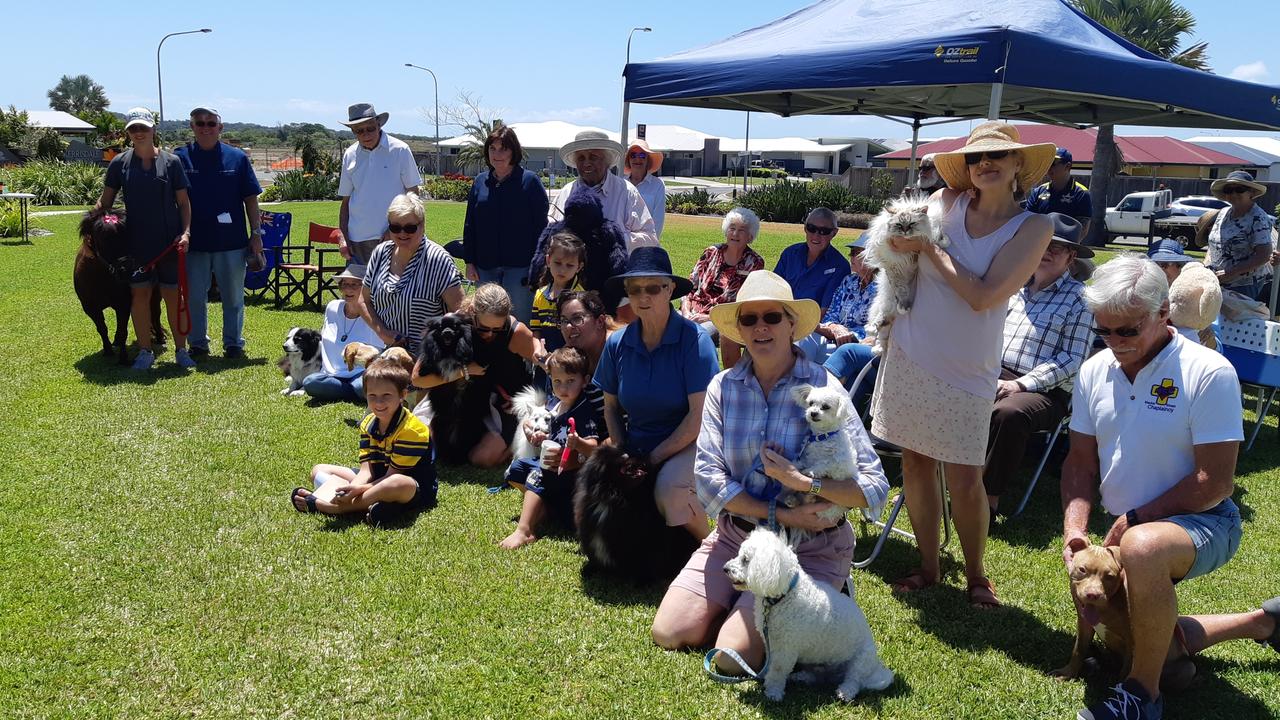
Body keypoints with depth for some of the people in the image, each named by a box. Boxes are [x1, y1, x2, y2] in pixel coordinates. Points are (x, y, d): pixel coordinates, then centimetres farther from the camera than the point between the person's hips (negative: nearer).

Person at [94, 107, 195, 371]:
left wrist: (186, 232, -10)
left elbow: (184, 202, 2)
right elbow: (105, 201, 8)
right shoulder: (120, 163, 3)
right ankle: (145, 351, 14)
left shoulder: (171, 162, 0)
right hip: (136, 242, 1)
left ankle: (181, 350, 14)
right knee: (139, 294, 4)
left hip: (169, 242, -1)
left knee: (173, 295, 4)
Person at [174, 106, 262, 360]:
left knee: (233, 296, 8)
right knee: (195, 296, 8)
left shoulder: (237, 158, 3)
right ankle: (198, 343, 21)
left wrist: (256, 233, 1)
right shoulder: (180, 157, 1)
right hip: (193, 241, 0)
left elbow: (250, 198, 5)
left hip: (231, 241, 0)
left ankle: (233, 343, 19)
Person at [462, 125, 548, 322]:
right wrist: (469, 262, 7)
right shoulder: (480, 182, 8)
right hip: (486, 267, 4)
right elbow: (469, 225, 12)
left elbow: (541, 226, -5)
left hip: (520, 267, -4)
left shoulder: (530, 181, -3)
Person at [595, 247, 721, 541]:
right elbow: (611, 407, 13)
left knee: (668, 486, -34)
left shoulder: (694, 338, -14)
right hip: (637, 445, 5)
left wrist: (654, 457, -15)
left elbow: (700, 414, -17)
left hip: (687, 443, -5)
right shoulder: (617, 344, 0)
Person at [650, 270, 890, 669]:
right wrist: (779, 514, -18)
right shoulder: (723, 386, -1)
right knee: (668, 633, -4)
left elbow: (874, 488, -16)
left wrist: (802, 481, -27)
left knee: (734, 656, -15)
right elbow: (708, 477, -9)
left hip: (809, 548, -4)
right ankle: (744, 602, 22)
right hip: (735, 534, 4)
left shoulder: (823, 388, -12)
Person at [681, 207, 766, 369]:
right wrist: (686, 312, -4)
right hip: (693, 313, 4)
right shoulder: (711, 252, 14)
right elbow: (690, 286, 13)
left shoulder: (754, 263, 4)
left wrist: (710, 317, -11)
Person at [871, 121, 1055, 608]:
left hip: (967, 371, -2)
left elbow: (983, 296, -17)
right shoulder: (947, 202, 1)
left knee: (965, 480, -2)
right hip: (910, 356, 3)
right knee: (916, 463, 9)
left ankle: (976, 576, 21)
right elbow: (896, 242, 14)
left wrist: (929, 248, -13)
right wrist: (904, 239, -7)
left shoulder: (1033, 228, -6)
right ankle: (928, 567, 26)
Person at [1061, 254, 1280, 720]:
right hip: (1126, 528, 8)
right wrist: (1074, 527, -9)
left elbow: (1214, 482, -19)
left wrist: (1133, 521, -18)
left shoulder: (1208, 373, -18)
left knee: (1142, 548, -41)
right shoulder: (1094, 372, 0)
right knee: (1125, 641, 12)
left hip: (1201, 521, -7)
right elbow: (1081, 463, 6)